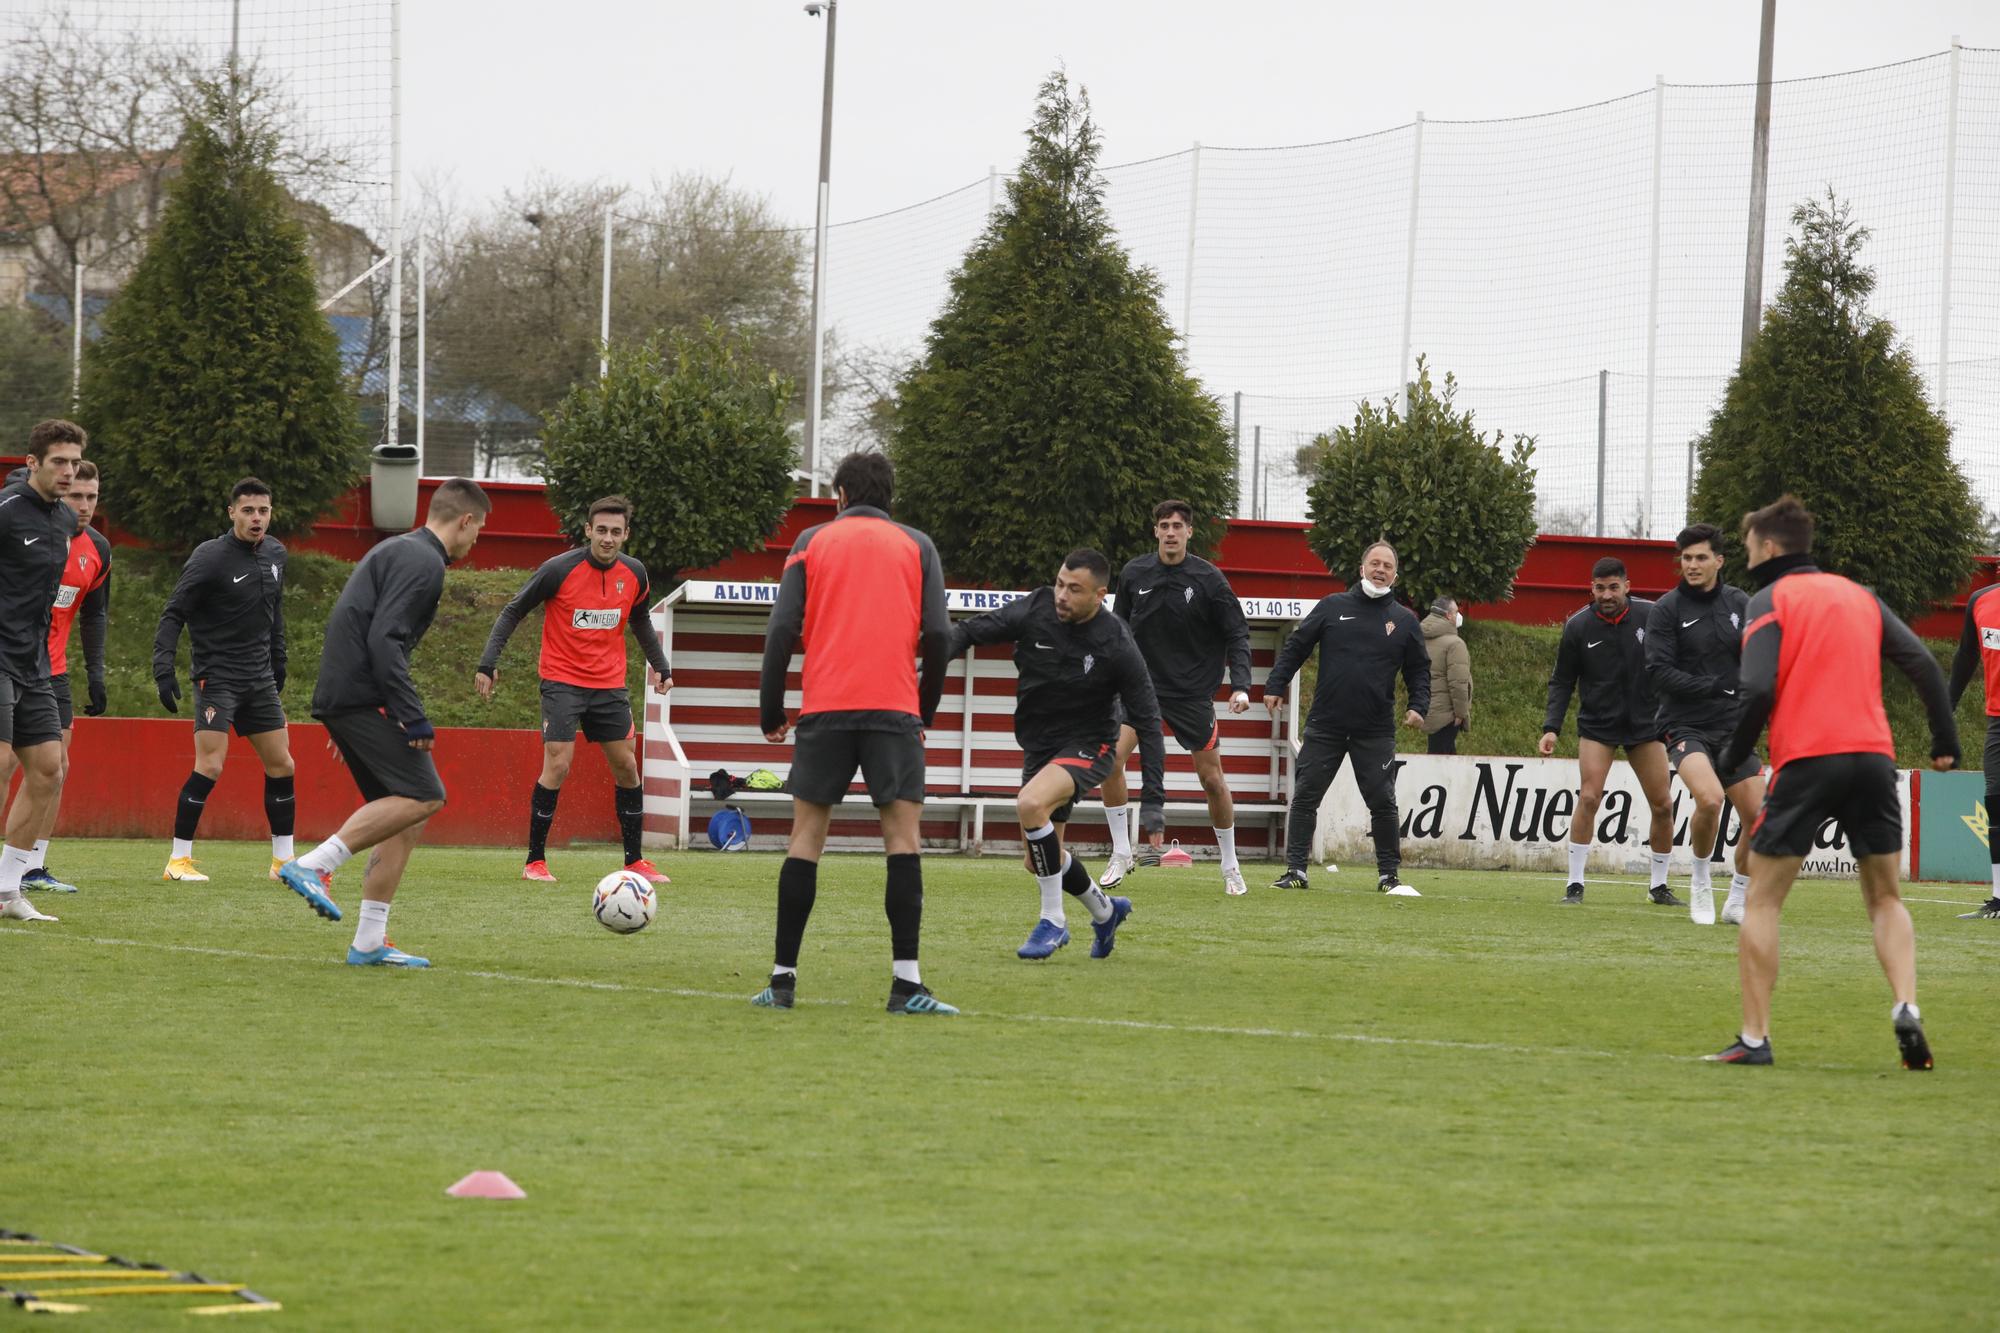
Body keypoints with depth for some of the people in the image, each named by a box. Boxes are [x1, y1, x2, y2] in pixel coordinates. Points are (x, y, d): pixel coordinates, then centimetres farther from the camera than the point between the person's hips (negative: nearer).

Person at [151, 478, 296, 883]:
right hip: (216, 677, -7)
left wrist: (278, 664, 22)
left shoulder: (274, 554, 7)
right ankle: (179, 859, -7)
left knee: (281, 766, 7)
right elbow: (174, 614, -12)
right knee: (210, 766, -16)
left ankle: (283, 859, 18)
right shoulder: (210, 558, -13)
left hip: (259, 679, 7)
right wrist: (164, 669, -21)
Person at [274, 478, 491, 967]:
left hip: (340, 699, 10)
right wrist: (414, 719, -22)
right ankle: (313, 865, -22)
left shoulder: (395, 551, 22)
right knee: (423, 797, -16)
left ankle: (370, 943, 4)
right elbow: (385, 641, -21)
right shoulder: (422, 562, -10)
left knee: (406, 820, 8)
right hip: (362, 699, -10)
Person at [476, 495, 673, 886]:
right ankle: (535, 861, -5)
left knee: (626, 766, 5)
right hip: (563, 681, -5)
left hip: (609, 684, 5)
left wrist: (661, 667, 15)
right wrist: (488, 662, -13)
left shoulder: (634, 574, 0)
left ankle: (634, 860, 16)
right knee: (558, 765, -14)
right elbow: (513, 611, -7)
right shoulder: (559, 570, -15)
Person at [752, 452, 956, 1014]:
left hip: (824, 708, 1)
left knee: (806, 835, 7)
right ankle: (905, 982, -13)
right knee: (903, 835, -2)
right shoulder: (916, 547, 11)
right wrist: (926, 709, 13)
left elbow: (783, 627, 2)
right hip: (894, 710, -1)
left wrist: (770, 709, 9)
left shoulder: (813, 541, 12)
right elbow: (937, 634, 2)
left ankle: (783, 978, 5)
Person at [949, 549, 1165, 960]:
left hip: (1087, 746, -6)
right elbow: (971, 631, -6)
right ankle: (1105, 911, 40)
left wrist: (1153, 802, -18)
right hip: (1037, 747, 6)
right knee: (1040, 862, 11)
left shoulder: (1117, 646, -19)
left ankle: (1053, 920, -19)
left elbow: (1147, 723, -14)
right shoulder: (1035, 611, -11)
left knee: (1030, 804, -33)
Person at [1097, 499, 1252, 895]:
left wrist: (1240, 685, -16)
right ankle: (1121, 852, -5)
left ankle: (1230, 866, 19)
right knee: (1111, 760, -17)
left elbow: (1237, 633, -5)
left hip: (1193, 692, -2)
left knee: (1212, 778, 2)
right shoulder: (1134, 574, -1)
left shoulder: (1208, 578, -9)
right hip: (1141, 682, 2)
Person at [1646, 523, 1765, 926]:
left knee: (1760, 818, -3)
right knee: (1709, 798, -29)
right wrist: (1715, 687, -17)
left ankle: (1738, 903, 17)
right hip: (1685, 726, -5)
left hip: (1732, 728, 5)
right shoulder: (1667, 609, -5)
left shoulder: (1739, 603, 7)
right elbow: (1659, 672, -12)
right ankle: (1700, 883, -4)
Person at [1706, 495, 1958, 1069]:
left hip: (1804, 759, -4)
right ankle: (1906, 1007, -7)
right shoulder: (1859, 596, 18)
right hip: (1872, 753, 4)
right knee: (1885, 897, 16)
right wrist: (1945, 741, 10)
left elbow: (1758, 689, -10)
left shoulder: (1770, 600, 2)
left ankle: (1754, 1036, 1)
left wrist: (1732, 757, 2)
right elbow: (1924, 665, 9)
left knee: (1763, 899, 6)